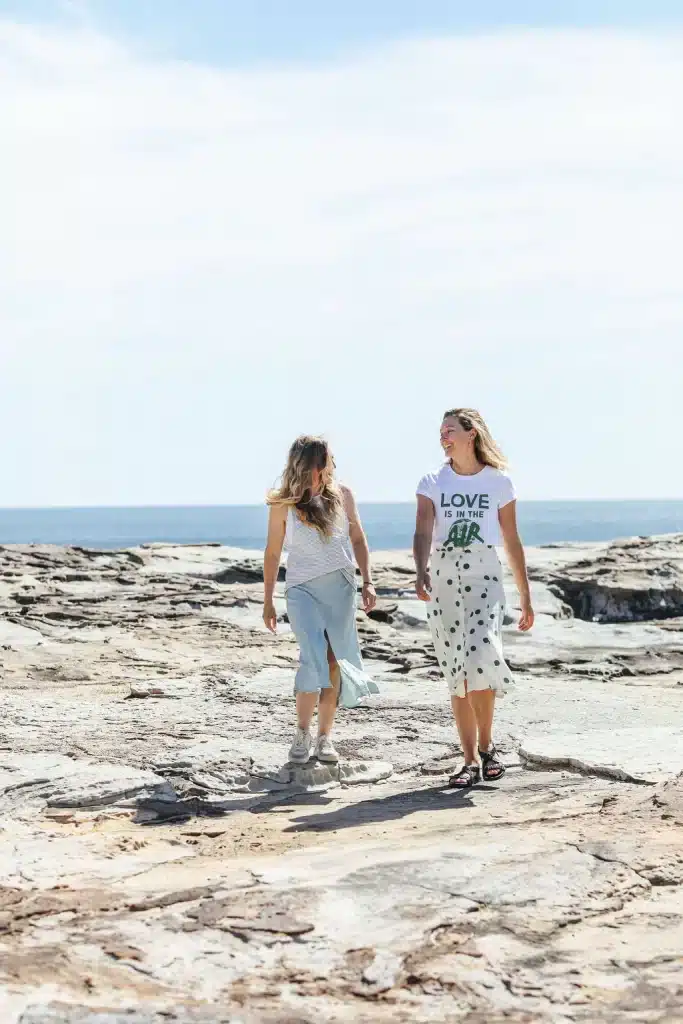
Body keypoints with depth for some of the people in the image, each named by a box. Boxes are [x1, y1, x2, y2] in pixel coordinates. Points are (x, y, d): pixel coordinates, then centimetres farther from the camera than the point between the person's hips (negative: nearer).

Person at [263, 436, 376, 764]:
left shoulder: (341, 495, 4)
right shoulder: (283, 504, -3)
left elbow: (358, 540, 12)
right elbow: (272, 553, 5)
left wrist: (367, 582, 4)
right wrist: (268, 602, 7)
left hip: (341, 588, 3)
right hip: (303, 589, -3)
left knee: (334, 665, 3)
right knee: (314, 661, -17)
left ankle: (325, 737, 13)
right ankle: (302, 733, -3)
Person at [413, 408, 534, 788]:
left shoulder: (499, 482, 6)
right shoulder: (432, 483, 7)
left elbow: (512, 542, 9)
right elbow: (423, 532, -8)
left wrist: (526, 598, 8)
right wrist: (421, 573, -28)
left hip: (485, 574, -2)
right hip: (443, 576, 2)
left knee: (481, 657, -21)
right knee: (456, 672, 2)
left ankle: (487, 744, -2)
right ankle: (471, 760, 9)